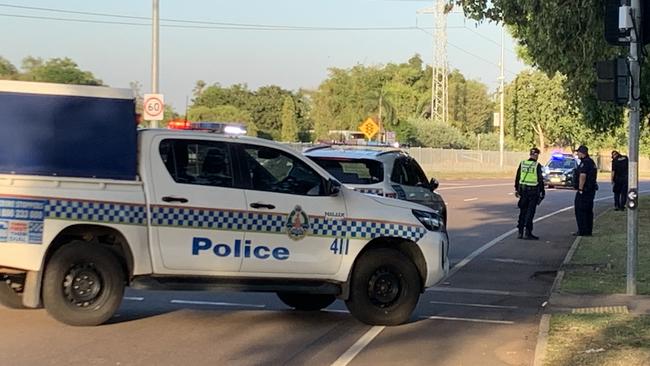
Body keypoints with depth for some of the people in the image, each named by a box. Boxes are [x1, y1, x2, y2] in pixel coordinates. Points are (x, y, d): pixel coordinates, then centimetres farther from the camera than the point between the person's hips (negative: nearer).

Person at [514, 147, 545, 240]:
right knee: (530, 212, -1)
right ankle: (528, 233, -1)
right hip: (533, 191, -4)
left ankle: (520, 232, 14)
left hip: (523, 190, 4)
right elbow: (540, 180, -9)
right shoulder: (537, 165, -10)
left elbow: (517, 178, 8)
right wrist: (542, 192, -2)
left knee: (523, 211, 13)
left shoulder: (522, 164, 4)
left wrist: (516, 189, 17)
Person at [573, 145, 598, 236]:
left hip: (584, 190, -10)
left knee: (580, 210, -5)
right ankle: (588, 231, 16)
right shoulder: (591, 162, 17)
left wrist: (580, 189, -22)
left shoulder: (584, 163, -17)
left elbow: (582, 176, -25)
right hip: (591, 190, 10)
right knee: (588, 211, 13)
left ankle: (582, 231, -5)